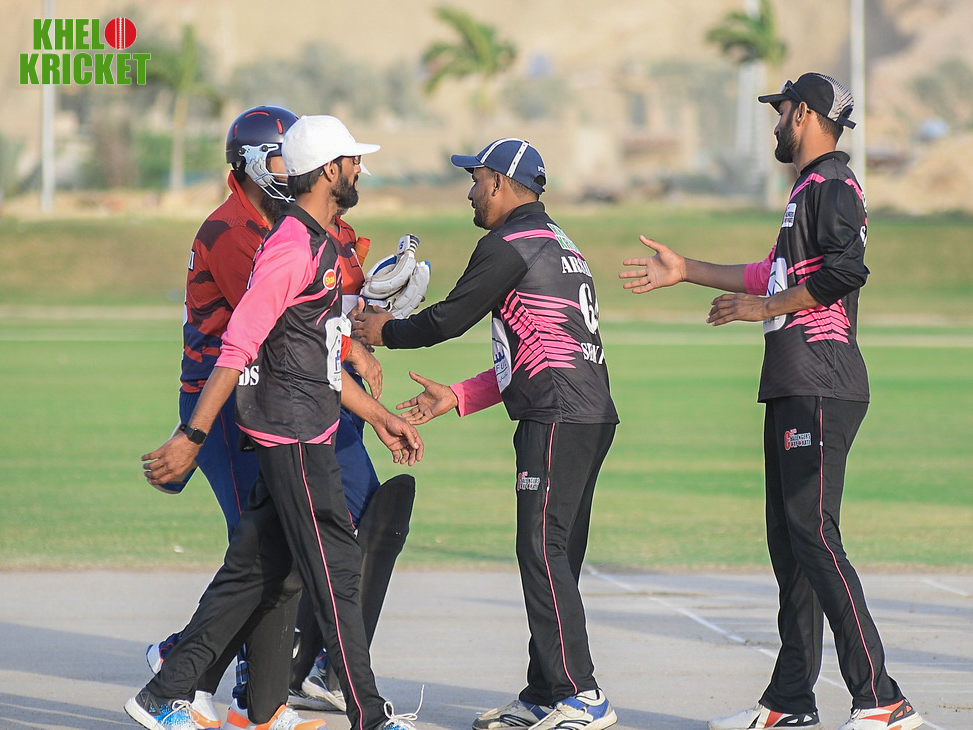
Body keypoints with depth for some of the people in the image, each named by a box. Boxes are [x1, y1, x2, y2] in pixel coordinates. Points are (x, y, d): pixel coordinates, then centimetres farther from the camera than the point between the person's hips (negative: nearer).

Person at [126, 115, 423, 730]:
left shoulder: (322, 244, 18)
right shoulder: (293, 246, -15)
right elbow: (238, 346, -20)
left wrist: (381, 418, 27)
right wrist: (192, 437, -24)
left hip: (307, 436, 10)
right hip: (294, 436, -10)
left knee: (261, 573, 11)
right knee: (337, 569, -6)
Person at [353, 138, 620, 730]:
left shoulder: (508, 246, -6)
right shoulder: (561, 246, 24)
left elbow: (450, 319, -3)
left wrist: (385, 331, 16)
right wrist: (457, 397, 27)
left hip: (557, 418, -10)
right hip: (594, 415, 10)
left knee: (543, 553, -11)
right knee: (553, 556, 10)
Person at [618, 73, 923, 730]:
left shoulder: (833, 185, -9)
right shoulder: (809, 188, 23)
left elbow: (846, 271, -23)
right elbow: (781, 275, 33)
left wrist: (763, 308, -14)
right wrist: (685, 271, 36)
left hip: (822, 390, -11)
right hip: (793, 388, 11)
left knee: (813, 534, -16)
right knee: (788, 539, 11)